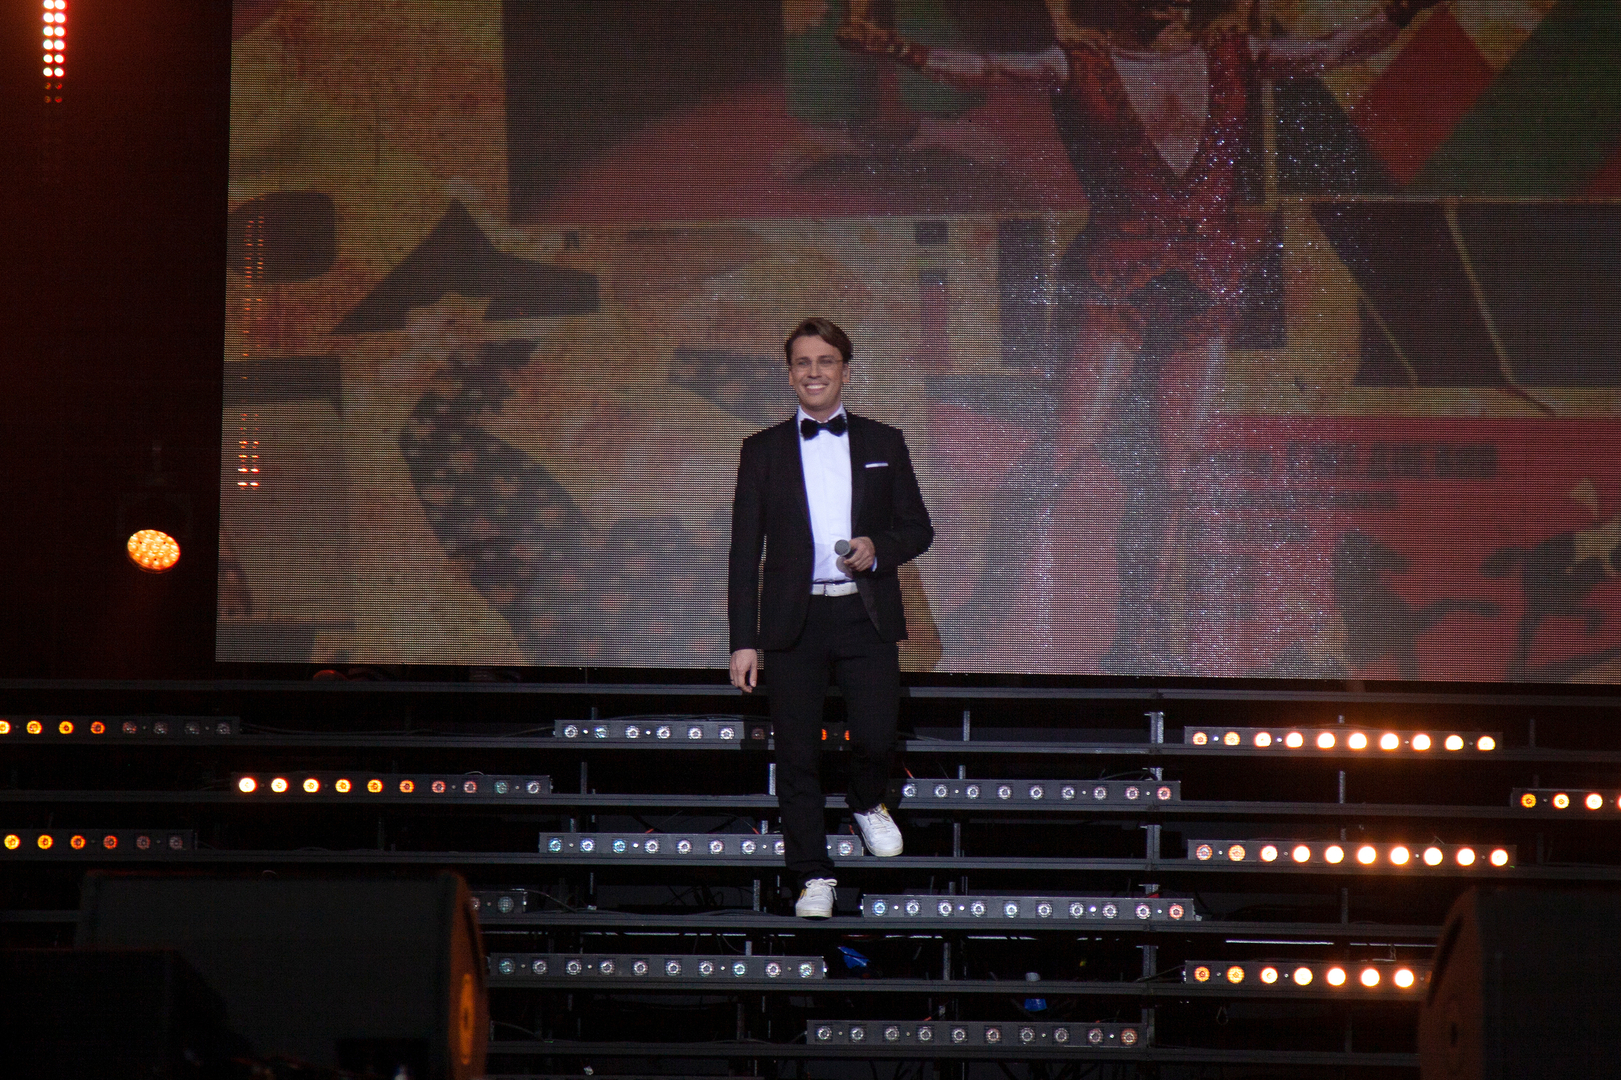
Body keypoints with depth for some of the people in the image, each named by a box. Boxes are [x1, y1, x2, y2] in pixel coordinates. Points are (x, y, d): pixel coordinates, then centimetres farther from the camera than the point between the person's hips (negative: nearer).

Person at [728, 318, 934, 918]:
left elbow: (918, 528, 13)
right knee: (797, 752, 0)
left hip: (866, 615, 0)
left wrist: (878, 548, -11)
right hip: (792, 620, 0)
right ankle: (813, 875, 12)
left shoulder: (884, 444, 10)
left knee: (876, 737, -10)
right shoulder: (763, 451, 8)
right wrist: (743, 641, -2)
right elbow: (745, 553, 5)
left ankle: (867, 805, 25)